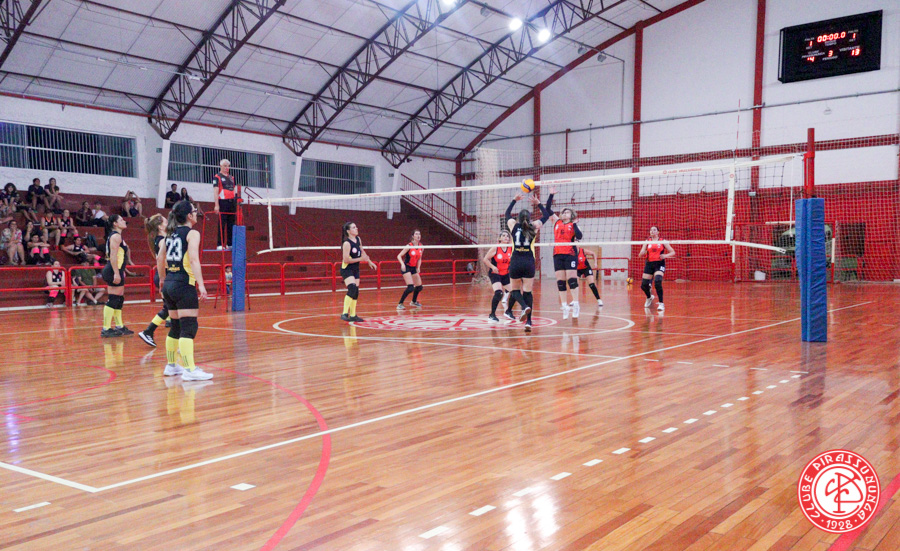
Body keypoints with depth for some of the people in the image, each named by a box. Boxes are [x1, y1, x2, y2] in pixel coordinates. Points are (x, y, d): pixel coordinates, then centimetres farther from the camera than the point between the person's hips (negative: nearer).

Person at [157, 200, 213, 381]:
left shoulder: (171, 233, 15)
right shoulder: (192, 233, -7)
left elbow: (160, 259, 21)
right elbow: (194, 259, -19)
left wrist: (163, 281, 31)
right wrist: (201, 284, -24)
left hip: (169, 284, 8)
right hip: (184, 284, -8)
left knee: (176, 327, 17)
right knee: (189, 328, -9)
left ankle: (171, 366, 25)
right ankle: (189, 370, -13)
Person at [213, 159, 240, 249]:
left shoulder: (232, 177, 19)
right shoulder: (217, 177, 1)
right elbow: (216, 192, -6)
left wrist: (236, 203, 13)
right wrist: (216, 205, -13)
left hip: (232, 202, 6)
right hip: (223, 202, -6)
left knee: (231, 224, 6)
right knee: (222, 224, -6)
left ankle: (230, 244, 12)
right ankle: (220, 244, -4)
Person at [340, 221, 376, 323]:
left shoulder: (358, 239, 4)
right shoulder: (347, 243, -20)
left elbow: (362, 251, 22)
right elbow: (346, 260, -22)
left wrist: (369, 261, 24)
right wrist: (361, 259, -20)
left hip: (355, 269, 8)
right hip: (347, 269, -8)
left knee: (356, 292, 9)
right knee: (352, 289, -25)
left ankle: (353, 315, 18)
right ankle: (345, 314, -26)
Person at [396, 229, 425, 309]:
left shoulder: (421, 247, 2)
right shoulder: (409, 246, -16)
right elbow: (399, 256, -15)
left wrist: (418, 267, 1)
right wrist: (402, 264, -32)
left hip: (414, 268, 7)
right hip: (406, 268, -7)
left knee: (419, 287, 12)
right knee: (410, 287, -21)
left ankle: (414, 301, 38)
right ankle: (400, 304, -12)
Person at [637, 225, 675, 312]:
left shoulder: (662, 241, 4)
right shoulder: (647, 242, 10)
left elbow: (673, 252, 4)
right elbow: (640, 255, 7)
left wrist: (665, 255, -16)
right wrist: (643, 253, -16)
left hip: (659, 264, -3)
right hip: (649, 264, 4)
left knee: (657, 282, -26)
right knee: (644, 285, 0)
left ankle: (661, 304, -16)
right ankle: (649, 298, 35)